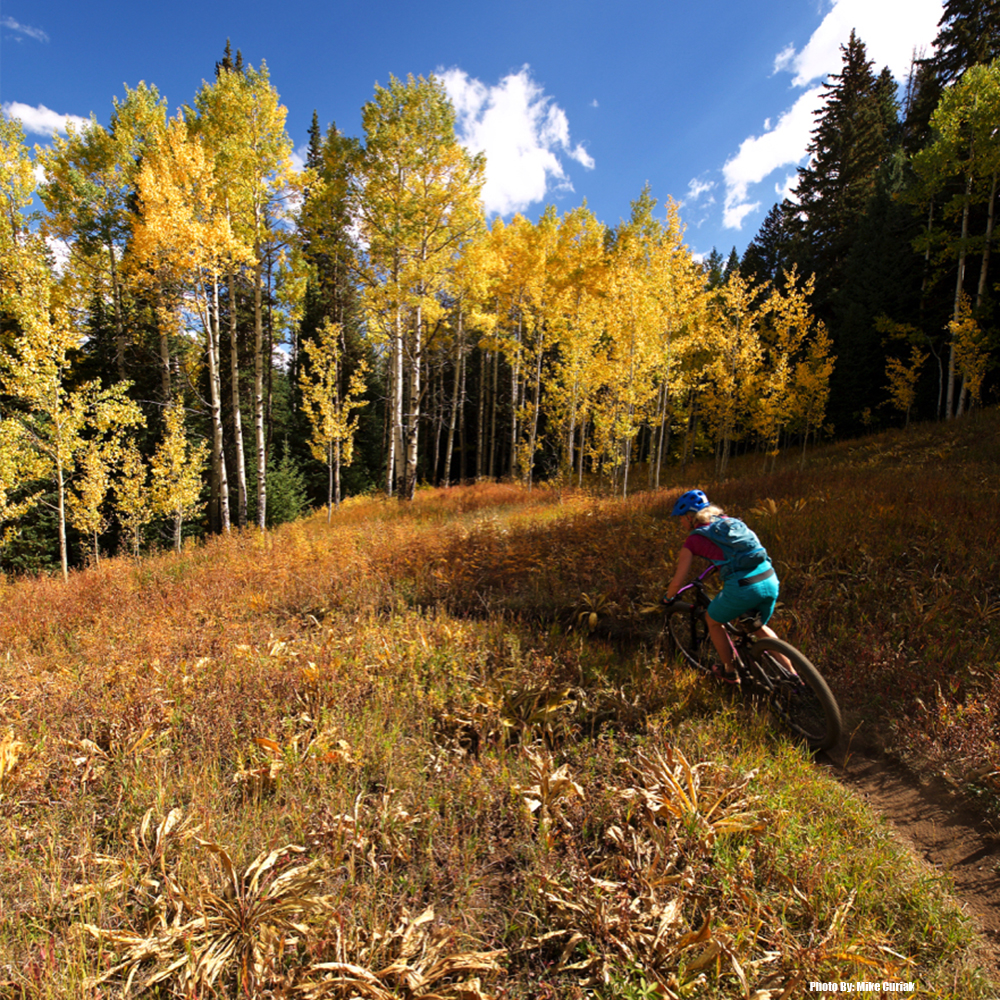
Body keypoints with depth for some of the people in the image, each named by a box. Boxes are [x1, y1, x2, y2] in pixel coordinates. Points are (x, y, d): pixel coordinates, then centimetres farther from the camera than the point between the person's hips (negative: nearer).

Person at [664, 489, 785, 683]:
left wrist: (667, 599, 23)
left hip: (742, 587, -6)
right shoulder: (730, 521, 19)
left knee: (712, 621, 24)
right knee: (759, 628, 32)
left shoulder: (694, 539, 3)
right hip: (771, 580, 6)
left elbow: (678, 581, 4)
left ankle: (729, 672, 35)